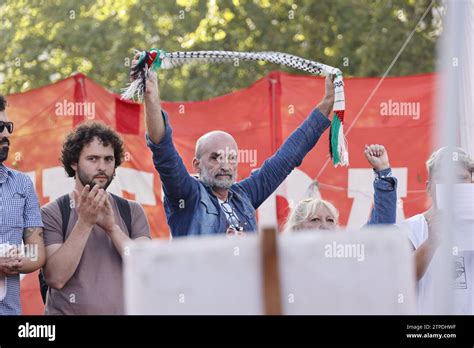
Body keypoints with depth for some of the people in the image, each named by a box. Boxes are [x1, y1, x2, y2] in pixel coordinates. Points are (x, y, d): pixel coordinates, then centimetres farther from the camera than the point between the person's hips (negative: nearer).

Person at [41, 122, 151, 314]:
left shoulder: (131, 211, 3)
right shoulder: (52, 213, -5)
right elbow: (56, 278, -16)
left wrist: (112, 227, -21)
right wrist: (84, 223, -22)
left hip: (123, 309, 3)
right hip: (68, 310, -2)